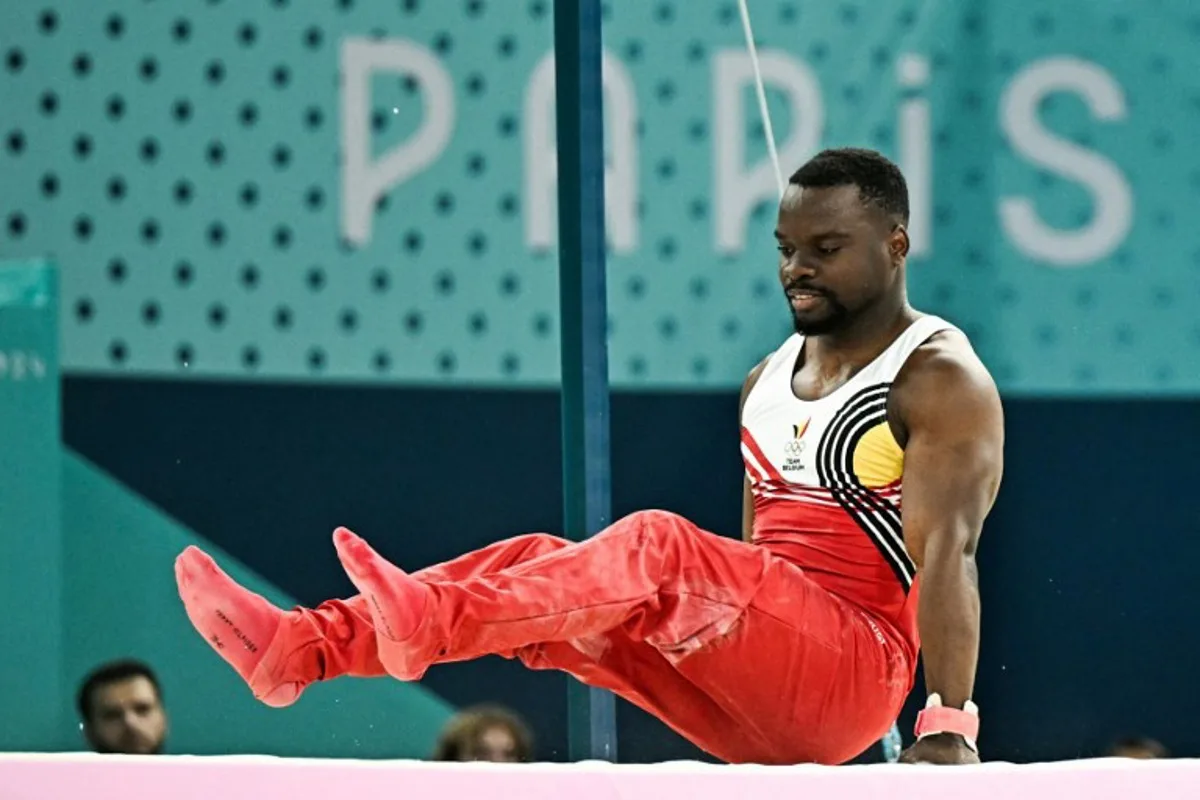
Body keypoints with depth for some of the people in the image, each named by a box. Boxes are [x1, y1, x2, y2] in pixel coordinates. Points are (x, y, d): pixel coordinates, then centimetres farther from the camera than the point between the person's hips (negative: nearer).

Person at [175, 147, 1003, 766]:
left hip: (852, 675, -8)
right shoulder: (770, 378, 19)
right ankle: (298, 647, -21)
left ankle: (428, 623, -49)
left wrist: (951, 723, -30)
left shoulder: (941, 381, -7)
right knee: (538, 568, -8)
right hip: (755, 702, 8)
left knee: (657, 546, -30)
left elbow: (948, 552, -20)